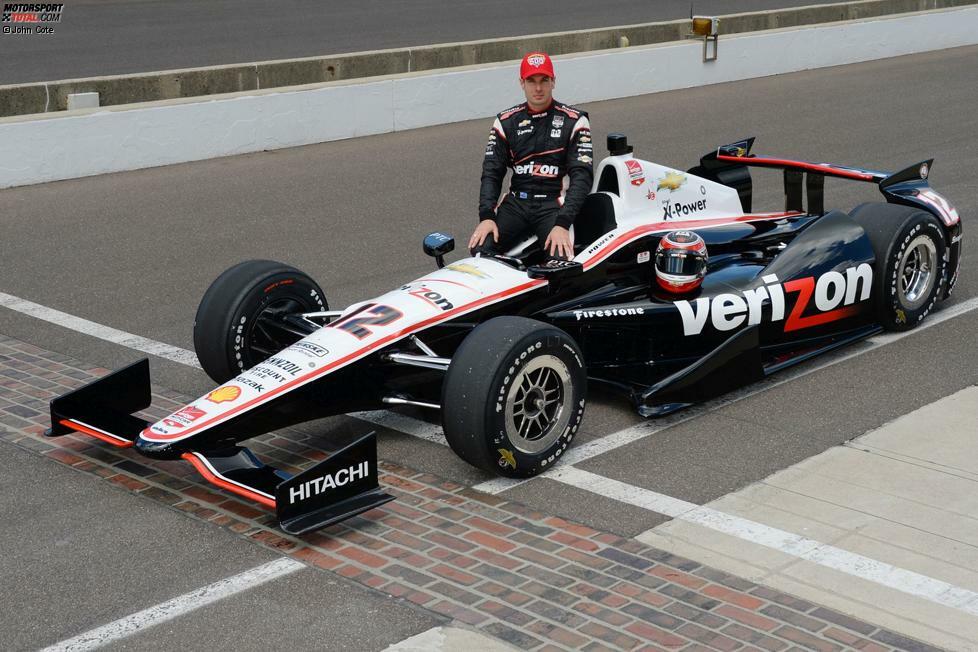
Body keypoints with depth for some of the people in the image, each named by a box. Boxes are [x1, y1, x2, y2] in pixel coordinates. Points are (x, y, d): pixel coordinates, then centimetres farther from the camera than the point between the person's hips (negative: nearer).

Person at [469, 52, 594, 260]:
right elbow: (491, 171, 9)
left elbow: (582, 175, -5)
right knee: (480, 248, -24)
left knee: (561, 258, -30)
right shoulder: (506, 122, 13)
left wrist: (562, 224, -19)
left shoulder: (573, 121, 3)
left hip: (554, 204, -3)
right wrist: (486, 217, -10)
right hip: (516, 202, 3)